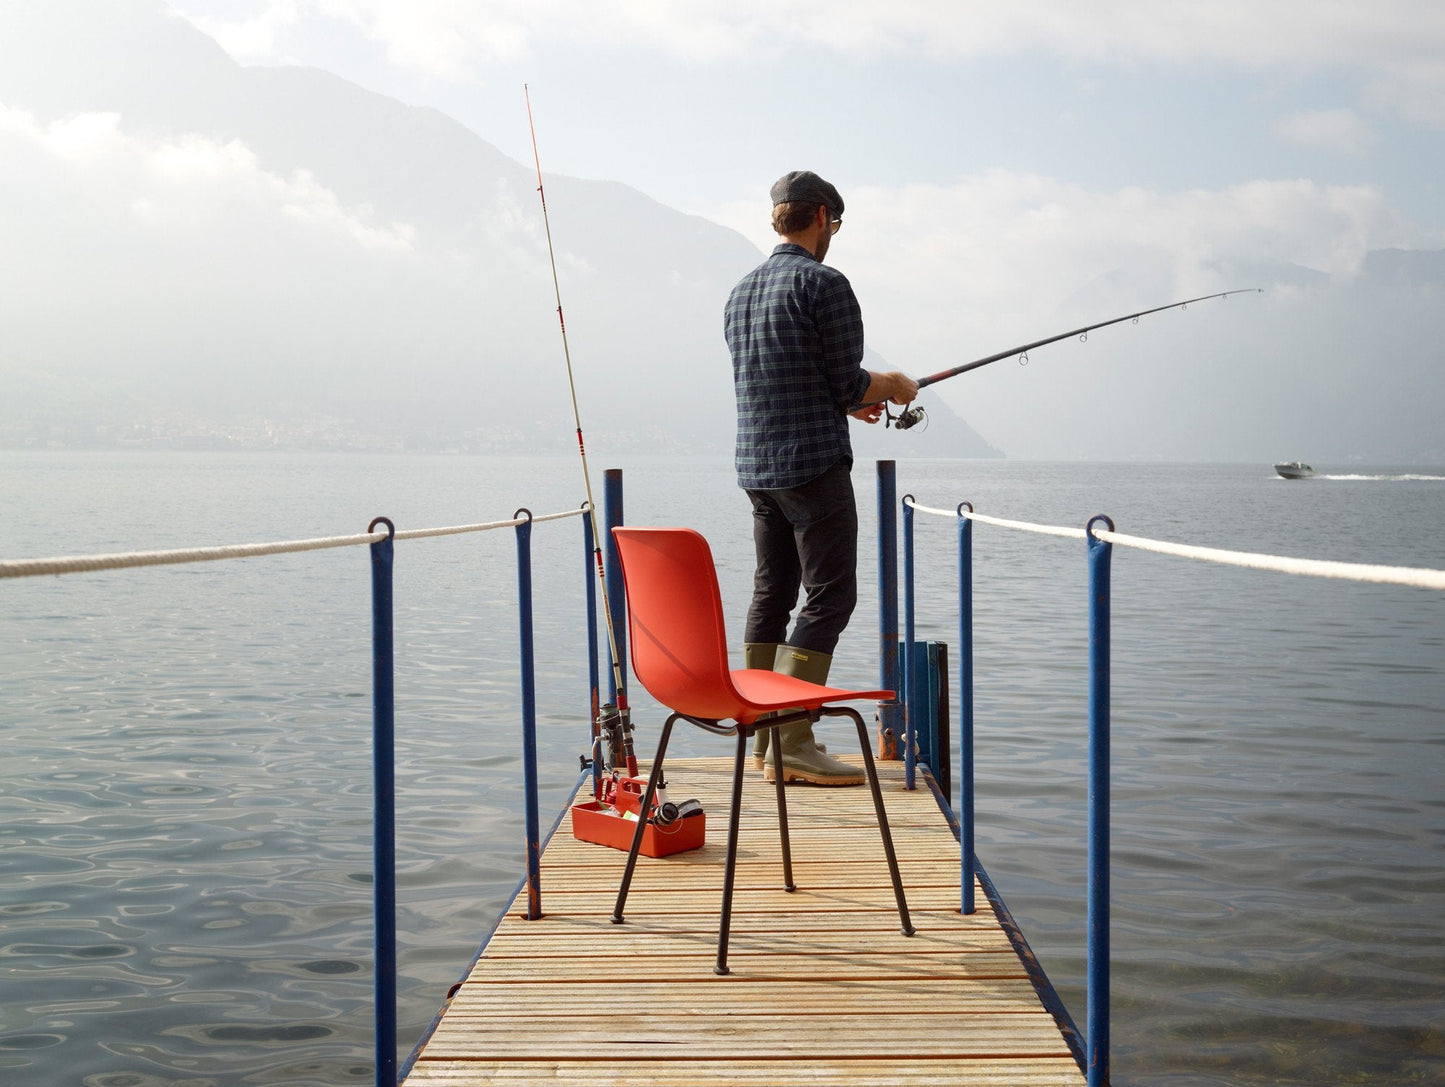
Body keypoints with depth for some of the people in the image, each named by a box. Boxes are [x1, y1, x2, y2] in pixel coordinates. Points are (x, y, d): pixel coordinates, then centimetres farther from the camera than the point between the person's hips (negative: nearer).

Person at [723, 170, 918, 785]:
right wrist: (893, 386, 9)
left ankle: (764, 738, 17)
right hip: (813, 464, -8)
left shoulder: (741, 291, 15)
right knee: (829, 597, -5)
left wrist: (849, 403, 28)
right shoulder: (824, 284, -10)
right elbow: (847, 385, -12)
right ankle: (791, 744, -9)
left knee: (770, 595, 12)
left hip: (756, 467, 8)